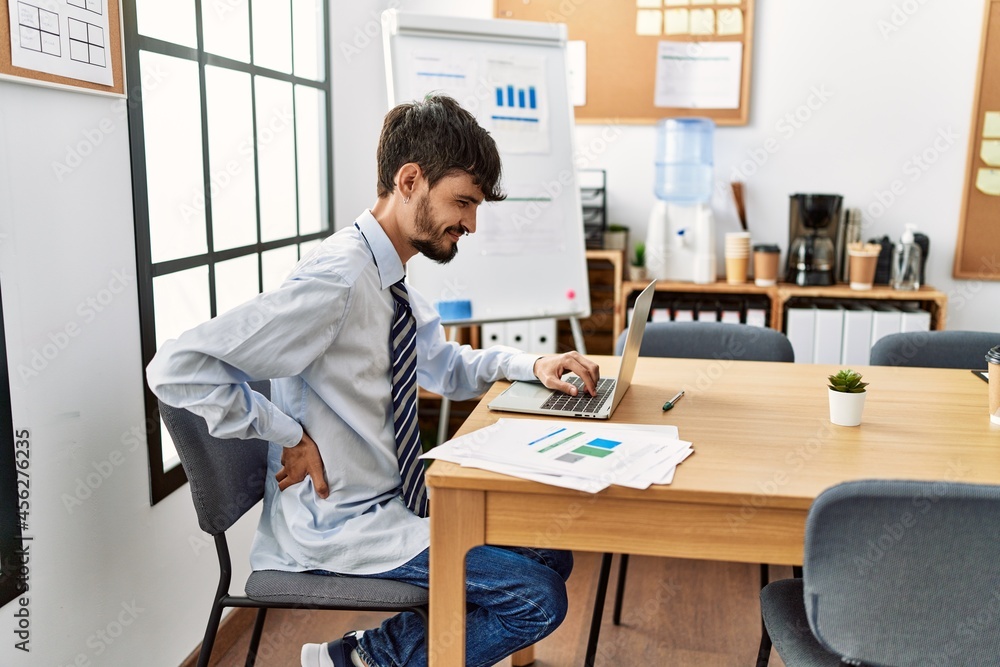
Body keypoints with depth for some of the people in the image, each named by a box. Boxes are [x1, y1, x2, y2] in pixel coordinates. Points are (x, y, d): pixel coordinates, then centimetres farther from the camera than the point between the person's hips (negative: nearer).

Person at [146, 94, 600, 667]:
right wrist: (289, 437, -22)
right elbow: (177, 369, -28)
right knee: (539, 598, -12)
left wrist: (529, 365, 2)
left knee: (554, 555, 11)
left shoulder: (394, 280, 3)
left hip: (396, 500, 9)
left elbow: (445, 367, 19)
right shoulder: (338, 280, -25)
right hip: (339, 528, -9)